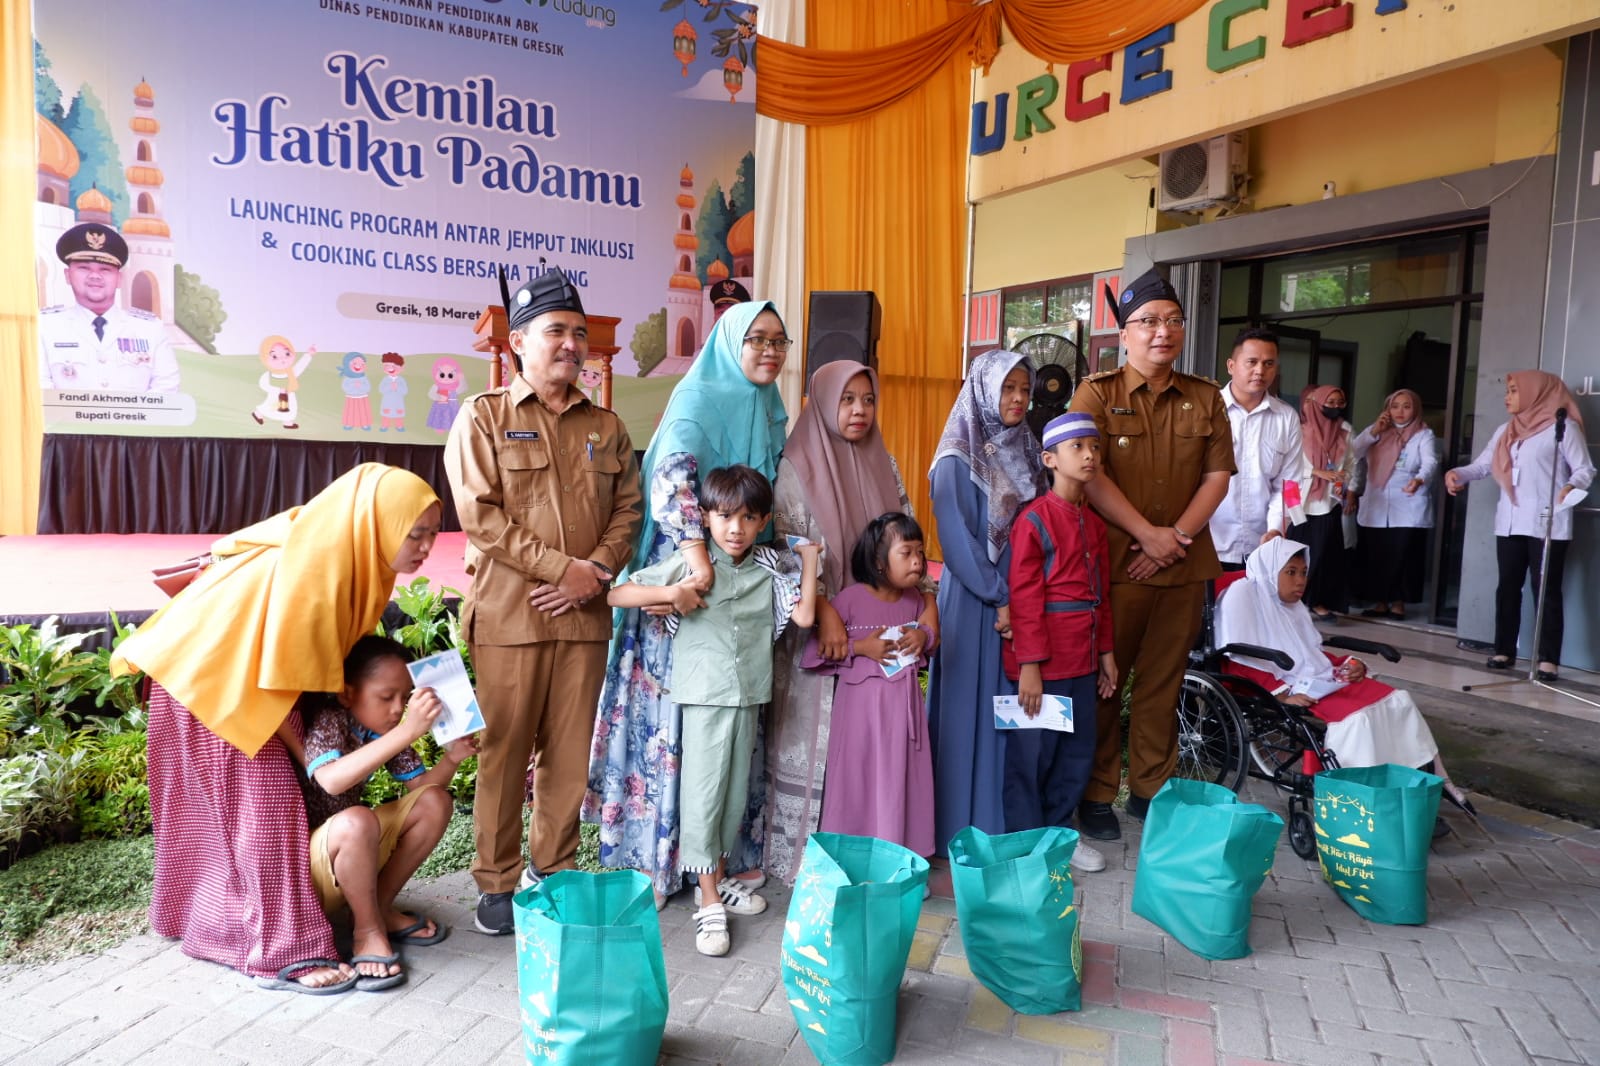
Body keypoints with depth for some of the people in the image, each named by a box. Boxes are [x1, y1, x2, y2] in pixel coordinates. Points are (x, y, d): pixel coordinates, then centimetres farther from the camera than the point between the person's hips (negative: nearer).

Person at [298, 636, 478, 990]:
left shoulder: (386, 729, -3)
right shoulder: (326, 720, -23)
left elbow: (421, 787, 2)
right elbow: (331, 780, -43)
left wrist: (451, 758, -19)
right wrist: (407, 731, -49)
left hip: (351, 853, 7)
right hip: (302, 854, -7)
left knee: (434, 802, -7)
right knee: (356, 821, -37)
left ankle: (379, 907, 3)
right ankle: (368, 929, -13)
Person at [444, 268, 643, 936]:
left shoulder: (605, 427, 15)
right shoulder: (483, 417, 2)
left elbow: (627, 509, 10)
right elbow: (480, 515, -8)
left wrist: (597, 570, -8)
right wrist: (563, 566, -13)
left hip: (585, 613, 4)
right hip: (509, 613, -3)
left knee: (570, 752, 9)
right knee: (504, 751, 3)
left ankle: (553, 873, 24)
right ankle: (497, 885, 18)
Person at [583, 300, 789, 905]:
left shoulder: (769, 410, 15)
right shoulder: (701, 398, -9)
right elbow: (673, 468, -27)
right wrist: (695, 546, -36)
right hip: (685, 580, -7)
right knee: (671, 717, -2)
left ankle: (731, 851, 24)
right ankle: (655, 856, 11)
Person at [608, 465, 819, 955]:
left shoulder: (767, 570, 7)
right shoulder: (689, 562, -5)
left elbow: (803, 616, -2)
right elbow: (616, 595, -7)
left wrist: (809, 559, 2)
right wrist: (669, 592, -20)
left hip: (748, 697, 4)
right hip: (705, 695, -4)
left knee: (736, 792, 14)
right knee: (703, 793, -2)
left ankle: (717, 877, 32)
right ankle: (709, 903, 9)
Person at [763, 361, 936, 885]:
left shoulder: (885, 467, 10)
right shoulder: (796, 468, -5)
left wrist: (927, 606, -4)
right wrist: (826, 613, -20)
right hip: (815, 631, -4)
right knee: (813, 740, 1)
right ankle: (802, 854, 14)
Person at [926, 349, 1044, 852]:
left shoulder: (1027, 452, 12)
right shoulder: (957, 461, -7)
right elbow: (957, 540, -12)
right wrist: (999, 598, -13)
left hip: (1022, 601, 6)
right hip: (973, 600, -6)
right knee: (970, 706, -1)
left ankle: (1008, 820, 21)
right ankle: (962, 828, 11)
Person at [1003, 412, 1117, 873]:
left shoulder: (1094, 523, 11)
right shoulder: (1033, 520, -12)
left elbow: (1101, 592, 17)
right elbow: (1025, 597, -15)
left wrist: (1106, 652, 16)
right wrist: (1029, 664, -16)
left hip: (1083, 658, 8)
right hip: (1042, 659, -8)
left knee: (1079, 751, 16)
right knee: (1033, 752, 3)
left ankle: (1059, 829, 33)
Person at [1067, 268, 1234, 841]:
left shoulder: (1205, 397, 11)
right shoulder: (1097, 392, -2)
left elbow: (1218, 474, 6)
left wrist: (1178, 536, -8)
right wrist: (1148, 534, -16)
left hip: (1184, 565, 4)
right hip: (1114, 562, -3)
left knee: (1162, 684, 11)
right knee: (1102, 682, 3)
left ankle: (1151, 790, 25)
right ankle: (1096, 795, 15)